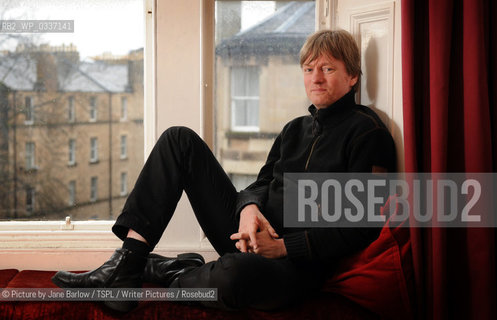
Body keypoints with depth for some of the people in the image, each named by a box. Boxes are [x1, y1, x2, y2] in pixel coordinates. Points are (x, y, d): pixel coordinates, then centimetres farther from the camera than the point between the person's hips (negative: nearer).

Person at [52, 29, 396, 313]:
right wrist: (249, 207, -10)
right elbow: (262, 182, 16)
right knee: (180, 140, -2)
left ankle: (164, 271, -8)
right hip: (254, 237, 7)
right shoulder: (295, 129, 19)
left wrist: (283, 246, -16)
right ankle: (126, 264, -13)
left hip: (298, 262, -7)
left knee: (233, 274, -44)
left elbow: (361, 227, -12)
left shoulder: (367, 131, -5)